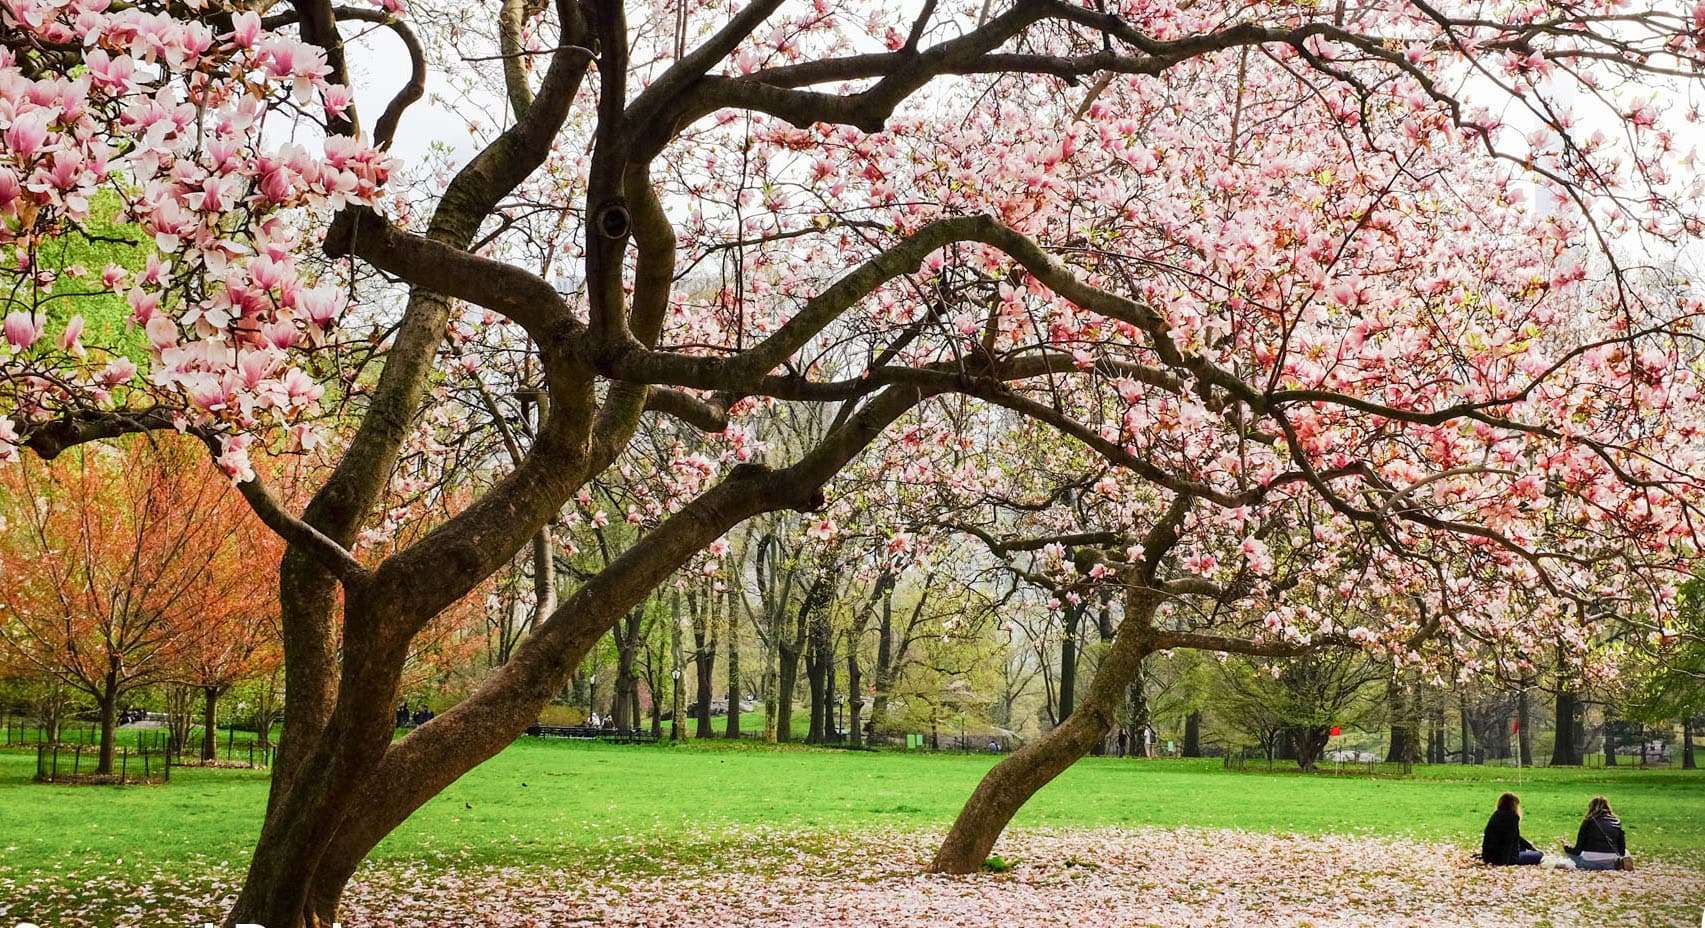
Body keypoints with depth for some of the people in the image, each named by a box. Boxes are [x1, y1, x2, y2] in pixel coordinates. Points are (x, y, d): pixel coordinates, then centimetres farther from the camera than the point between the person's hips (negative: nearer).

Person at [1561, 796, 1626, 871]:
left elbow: (1578, 850, 3)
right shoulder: (1617, 822, 9)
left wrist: (1566, 847, 24)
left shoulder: (1588, 822, 2)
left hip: (1590, 863, -1)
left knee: (1570, 852, 25)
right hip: (1610, 865, 2)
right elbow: (1622, 851, 9)